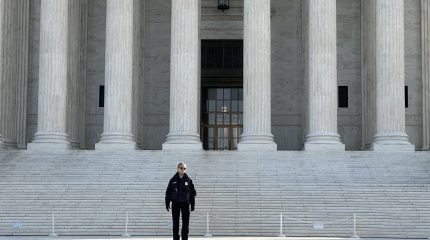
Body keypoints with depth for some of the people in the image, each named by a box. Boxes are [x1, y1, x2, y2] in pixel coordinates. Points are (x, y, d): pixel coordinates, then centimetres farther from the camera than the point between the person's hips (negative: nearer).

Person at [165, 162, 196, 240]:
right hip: (175, 203, 0)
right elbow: (168, 192, 4)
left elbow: (193, 192, 4)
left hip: (185, 203, 0)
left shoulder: (188, 180, 1)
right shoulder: (173, 180, 1)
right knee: (175, 222, 4)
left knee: (185, 222, 2)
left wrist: (192, 204, 1)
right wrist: (167, 203, -1)